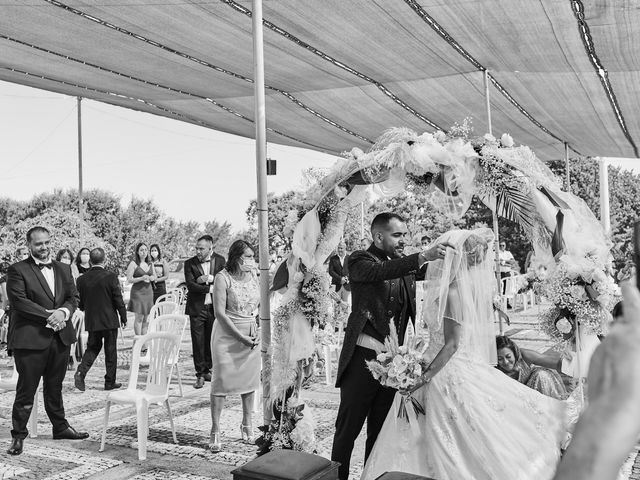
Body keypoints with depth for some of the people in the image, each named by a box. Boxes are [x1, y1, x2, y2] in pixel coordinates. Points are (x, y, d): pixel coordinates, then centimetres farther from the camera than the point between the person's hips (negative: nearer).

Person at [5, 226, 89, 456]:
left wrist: (63, 312, -12)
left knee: (55, 387, 18)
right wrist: (48, 315, -18)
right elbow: (18, 301, -14)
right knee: (26, 390, 2)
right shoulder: (18, 270, -5)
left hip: (60, 337, 5)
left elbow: (73, 296, 9)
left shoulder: (64, 269, 13)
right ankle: (18, 435, 12)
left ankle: (60, 426, 30)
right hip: (30, 338, -5)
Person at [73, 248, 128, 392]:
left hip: (91, 321, 3)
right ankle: (110, 382, 14)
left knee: (92, 347, 18)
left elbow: (79, 304, 4)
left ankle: (81, 372, -3)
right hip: (109, 320, -3)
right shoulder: (111, 277, -13)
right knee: (110, 351, 8)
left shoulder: (82, 279, -3)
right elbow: (119, 300, -11)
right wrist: (123, 317, 1)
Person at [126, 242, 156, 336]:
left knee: (146, 318, 7)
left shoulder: (150, 263, 11)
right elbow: (129, 279, -8)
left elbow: (154, 276, 19)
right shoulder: (133, 264, -5)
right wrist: (141, 278, -19)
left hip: (148, 291, 5)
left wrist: (150, 278, -3)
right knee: (139, 317, -6)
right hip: (138, 292, -5)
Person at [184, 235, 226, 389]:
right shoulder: (190, 263, -1)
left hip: (214, 307, 2)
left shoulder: (220, 260, 5)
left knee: (211, 341, 11)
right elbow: (190, 285, -11)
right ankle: (200, 375, 7)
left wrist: (209, 278, -15)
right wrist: (210, 288, -16)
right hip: (197, 308, -2)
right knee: (198, 342, -1)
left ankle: (206, 370, 26)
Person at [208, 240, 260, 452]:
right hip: (227, 333, -5)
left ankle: (247, 425, 26)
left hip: (251, 334, 5)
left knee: (250, 380, 10)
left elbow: (261, 306, 10)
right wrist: (241, 338, -17)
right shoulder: (223, 278, -12)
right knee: (221, 380, -2)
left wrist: (256, 329, -6)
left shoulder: (255, 276, 4)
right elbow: (220, 313, -15)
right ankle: (215, 431, 9)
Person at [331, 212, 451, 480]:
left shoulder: (404, 265, 12)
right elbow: (380, 272, -26)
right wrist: (423, 256, -36)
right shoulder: (360, 261, -7)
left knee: (380, 431, 14)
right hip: (363, 358, -5)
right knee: (347, 429, 3)